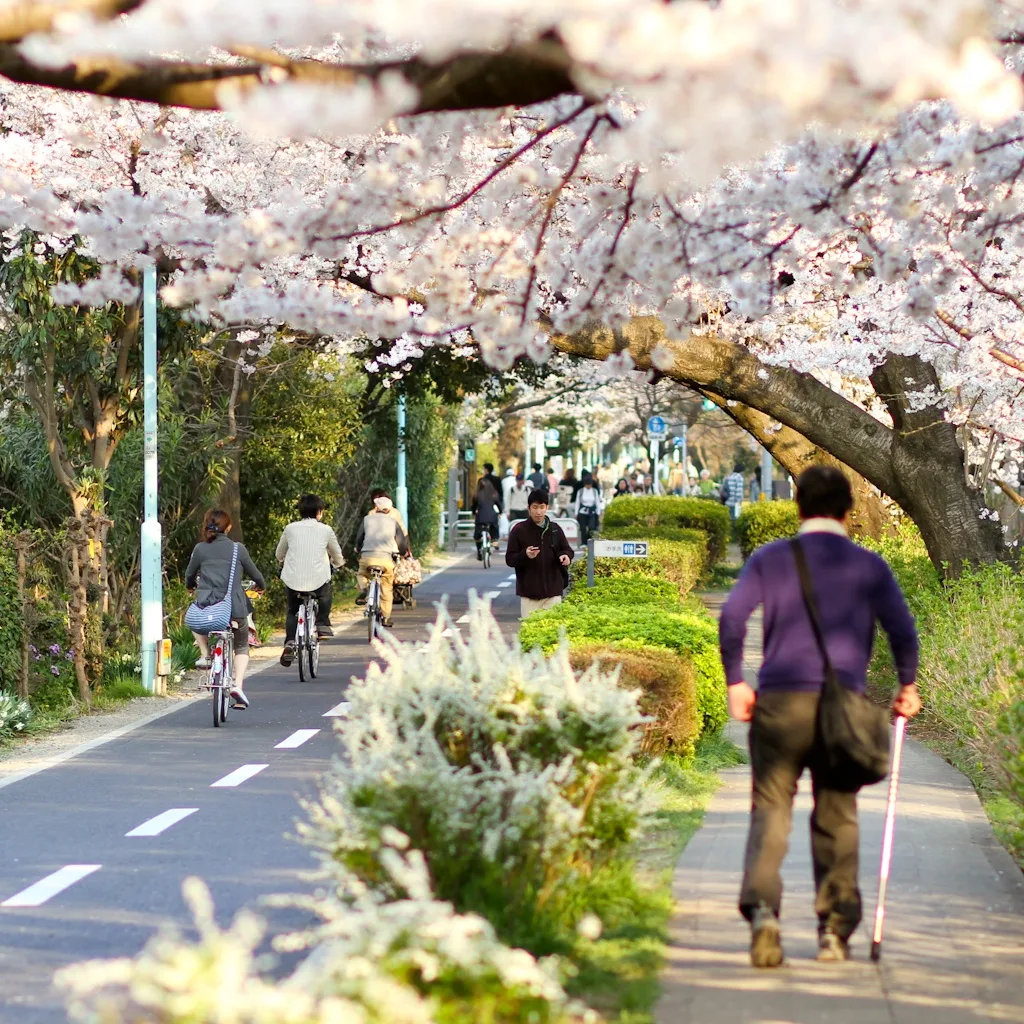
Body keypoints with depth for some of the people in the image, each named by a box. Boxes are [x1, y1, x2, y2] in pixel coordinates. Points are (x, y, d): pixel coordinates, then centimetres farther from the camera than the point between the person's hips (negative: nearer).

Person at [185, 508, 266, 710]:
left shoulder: (200, 549, 3)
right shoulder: (237, 549, 2)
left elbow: (189, 575, 17)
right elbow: (254, 573, 13)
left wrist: (191, 586, 42)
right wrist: (261, 586, 36)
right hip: (235, 608, 0)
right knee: (241, 649, 24)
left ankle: (204, 655, 20)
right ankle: (238, 685, 4)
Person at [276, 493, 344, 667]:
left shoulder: (290, 528, 7)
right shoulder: (325, 530, 5)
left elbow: (279, 555, 21)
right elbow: (337, 556, 19)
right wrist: (337, 564, 43)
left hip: (292, 580, 0)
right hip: (318, 579, 0)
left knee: (292, 611, 21)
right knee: (325, 594, 34)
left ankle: (290, 643, 1)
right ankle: (322, 623, 21)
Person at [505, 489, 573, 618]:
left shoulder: (555, 529, 7)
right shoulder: (519, 530, 0)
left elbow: (567, 550, 15)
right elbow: (509, 559, 1)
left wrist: (566, 556, -9)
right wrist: (525, 555, -20)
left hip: (552, 590, 2)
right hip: (529, 592, -2)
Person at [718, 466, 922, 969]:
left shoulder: (768, 559, 8)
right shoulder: (868, 566, 8)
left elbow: (731, 617, -4)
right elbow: (902, 630, -1)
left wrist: (736, 683, 3)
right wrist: (907, 686, 13)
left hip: (778, 701, 0)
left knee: (770, 810, 0)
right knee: (837, 817, 10)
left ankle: (761, 907, -23)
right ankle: (835, 928, 10)